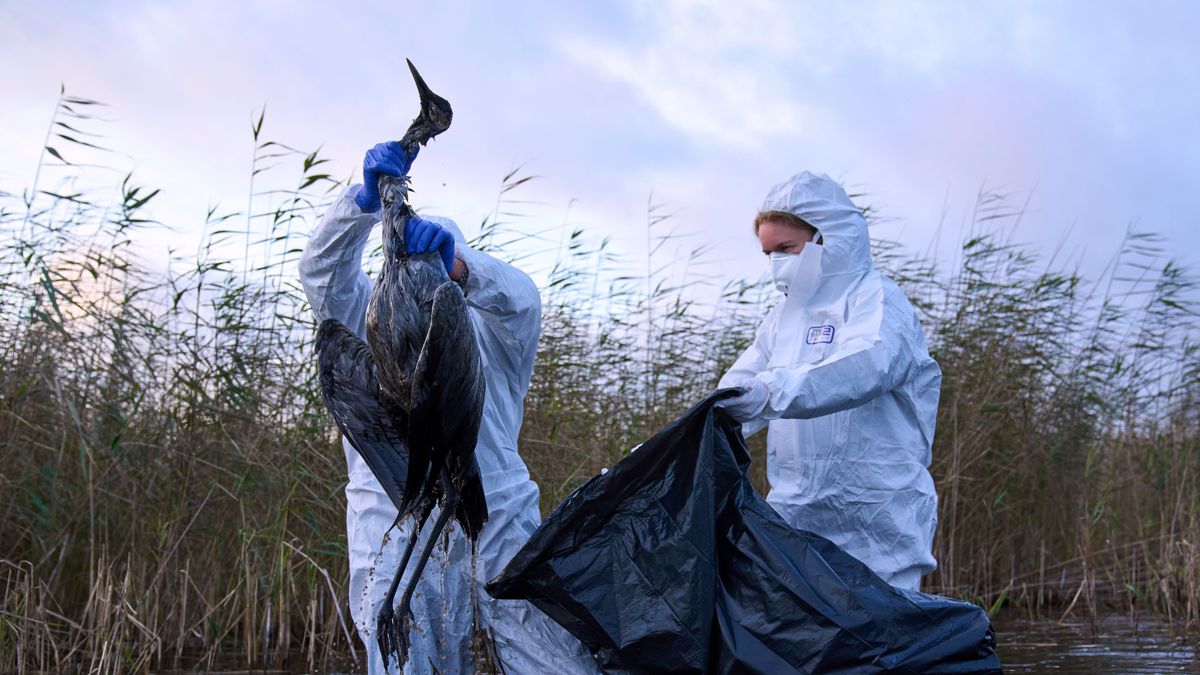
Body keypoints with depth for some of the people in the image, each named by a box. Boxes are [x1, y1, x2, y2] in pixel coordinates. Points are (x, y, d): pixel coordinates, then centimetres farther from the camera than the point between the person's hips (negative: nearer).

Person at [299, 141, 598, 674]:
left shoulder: (488, 328, 15)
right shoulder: (372, 321, 19)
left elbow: (519, 297, -7)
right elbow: (322, 272, 2)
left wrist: (454, 262, -29)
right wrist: (367, 200, -15)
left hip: (498, 516, 0)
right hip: (392, 523, 0)